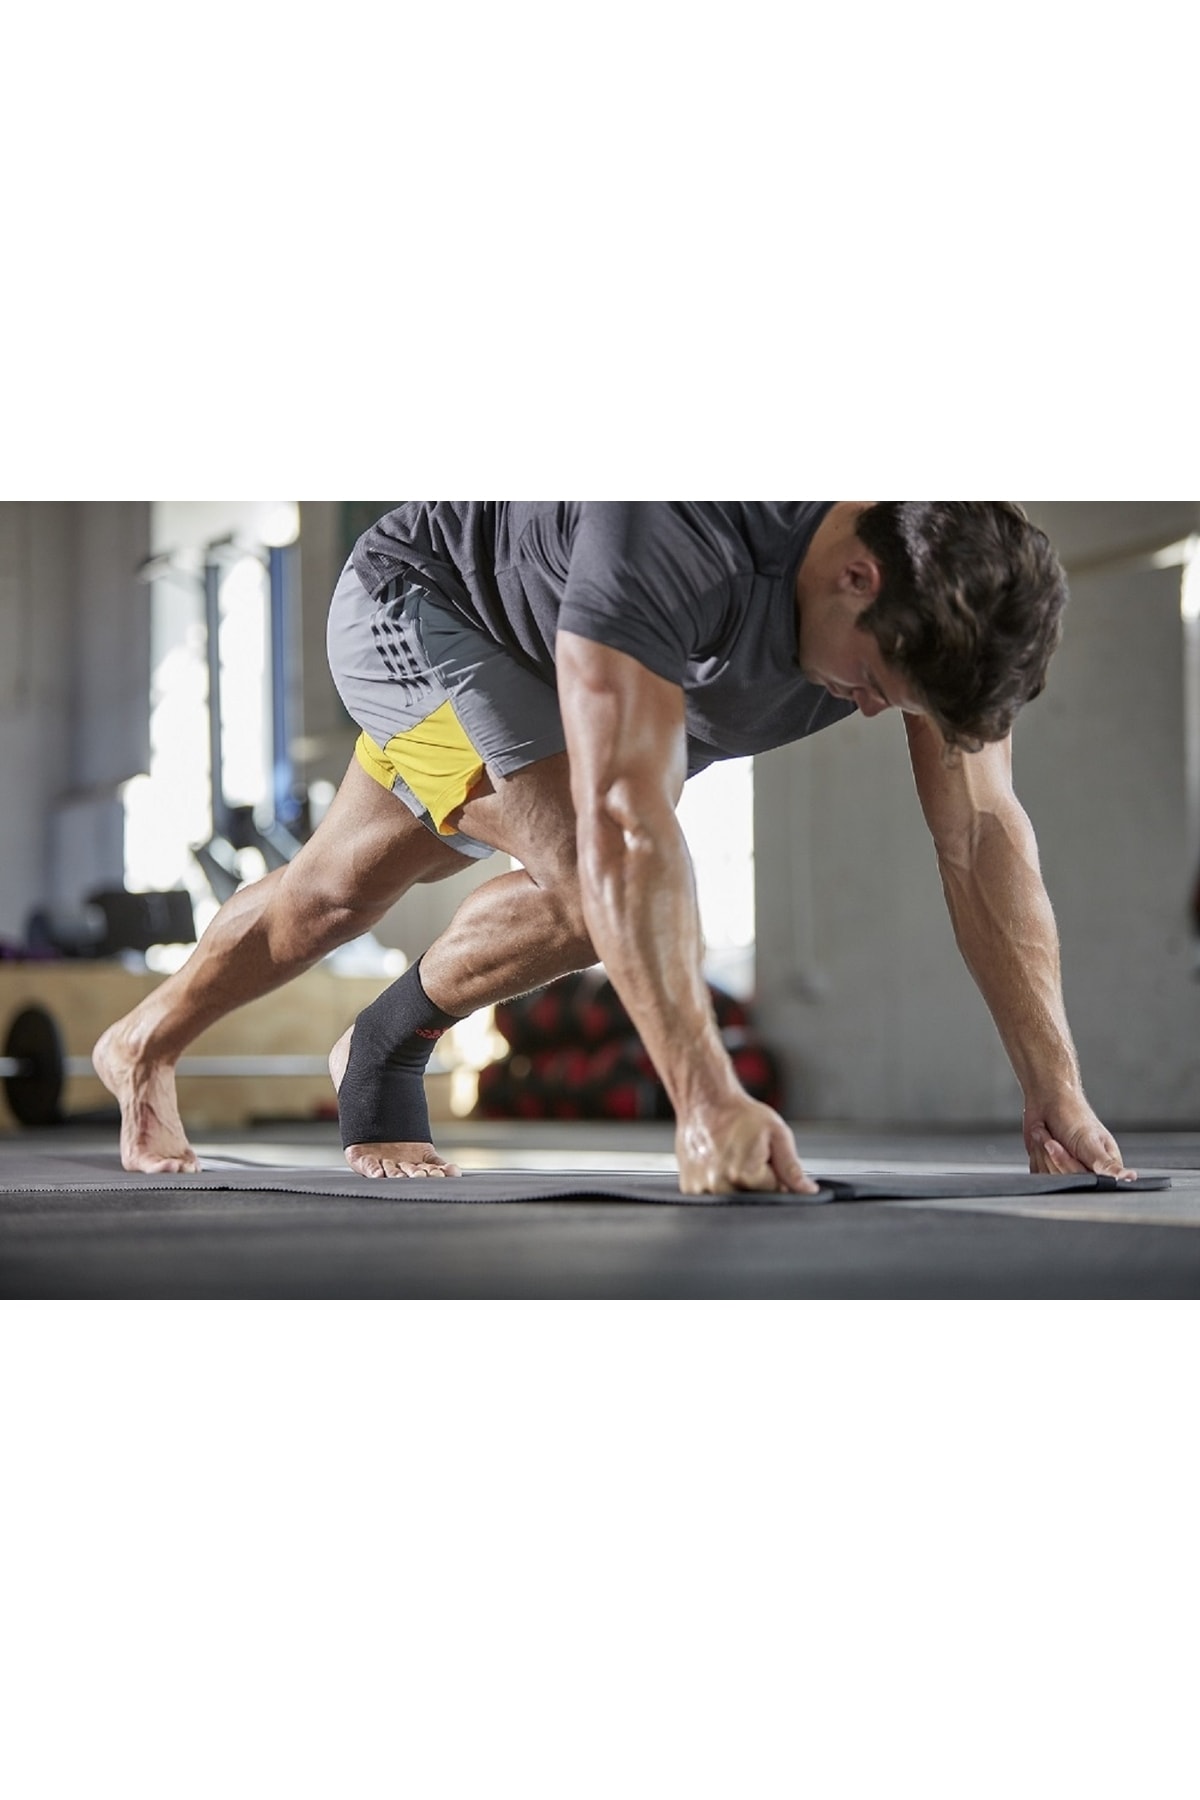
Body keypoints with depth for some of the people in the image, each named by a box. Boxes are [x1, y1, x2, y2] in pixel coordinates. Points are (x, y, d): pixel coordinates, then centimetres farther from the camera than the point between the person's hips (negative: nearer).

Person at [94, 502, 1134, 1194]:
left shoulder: (950, 576, -25)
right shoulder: (673, 542, -47)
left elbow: (982, 834, -23)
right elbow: (626, 823, -50)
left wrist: (1056, 1090, -29)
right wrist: (708, 1102, -54)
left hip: (533, 660, 7)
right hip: (414, 604, -7)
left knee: (344, 891, 15)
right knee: (592, 877, -24)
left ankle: (143, 1048, 38)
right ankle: (387, 1051, 2)